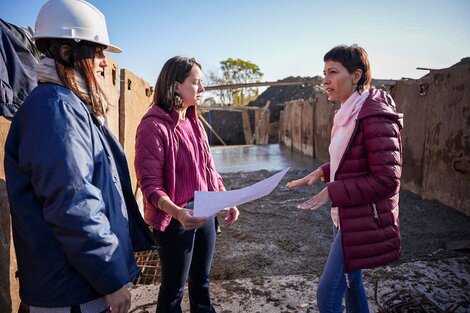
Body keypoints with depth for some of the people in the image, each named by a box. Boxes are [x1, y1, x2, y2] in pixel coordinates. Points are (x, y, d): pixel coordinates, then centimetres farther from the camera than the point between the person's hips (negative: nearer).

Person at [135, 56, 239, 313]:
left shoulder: (194, 122, 7)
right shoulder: (154, 126, -16)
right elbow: (150, 184, -19)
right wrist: (177, 212, -34)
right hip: (176, 220, -7)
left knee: (201, 281, 22)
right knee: (174, 287, 11)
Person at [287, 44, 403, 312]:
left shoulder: (375, 116, -20)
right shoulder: (349, 113, 8)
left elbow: (386, 179, -23)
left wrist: (332, 192, -23)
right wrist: (322, 172, 3)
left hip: (365, 220, -9)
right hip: (348, 216, 9)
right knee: (350, 280, 23)